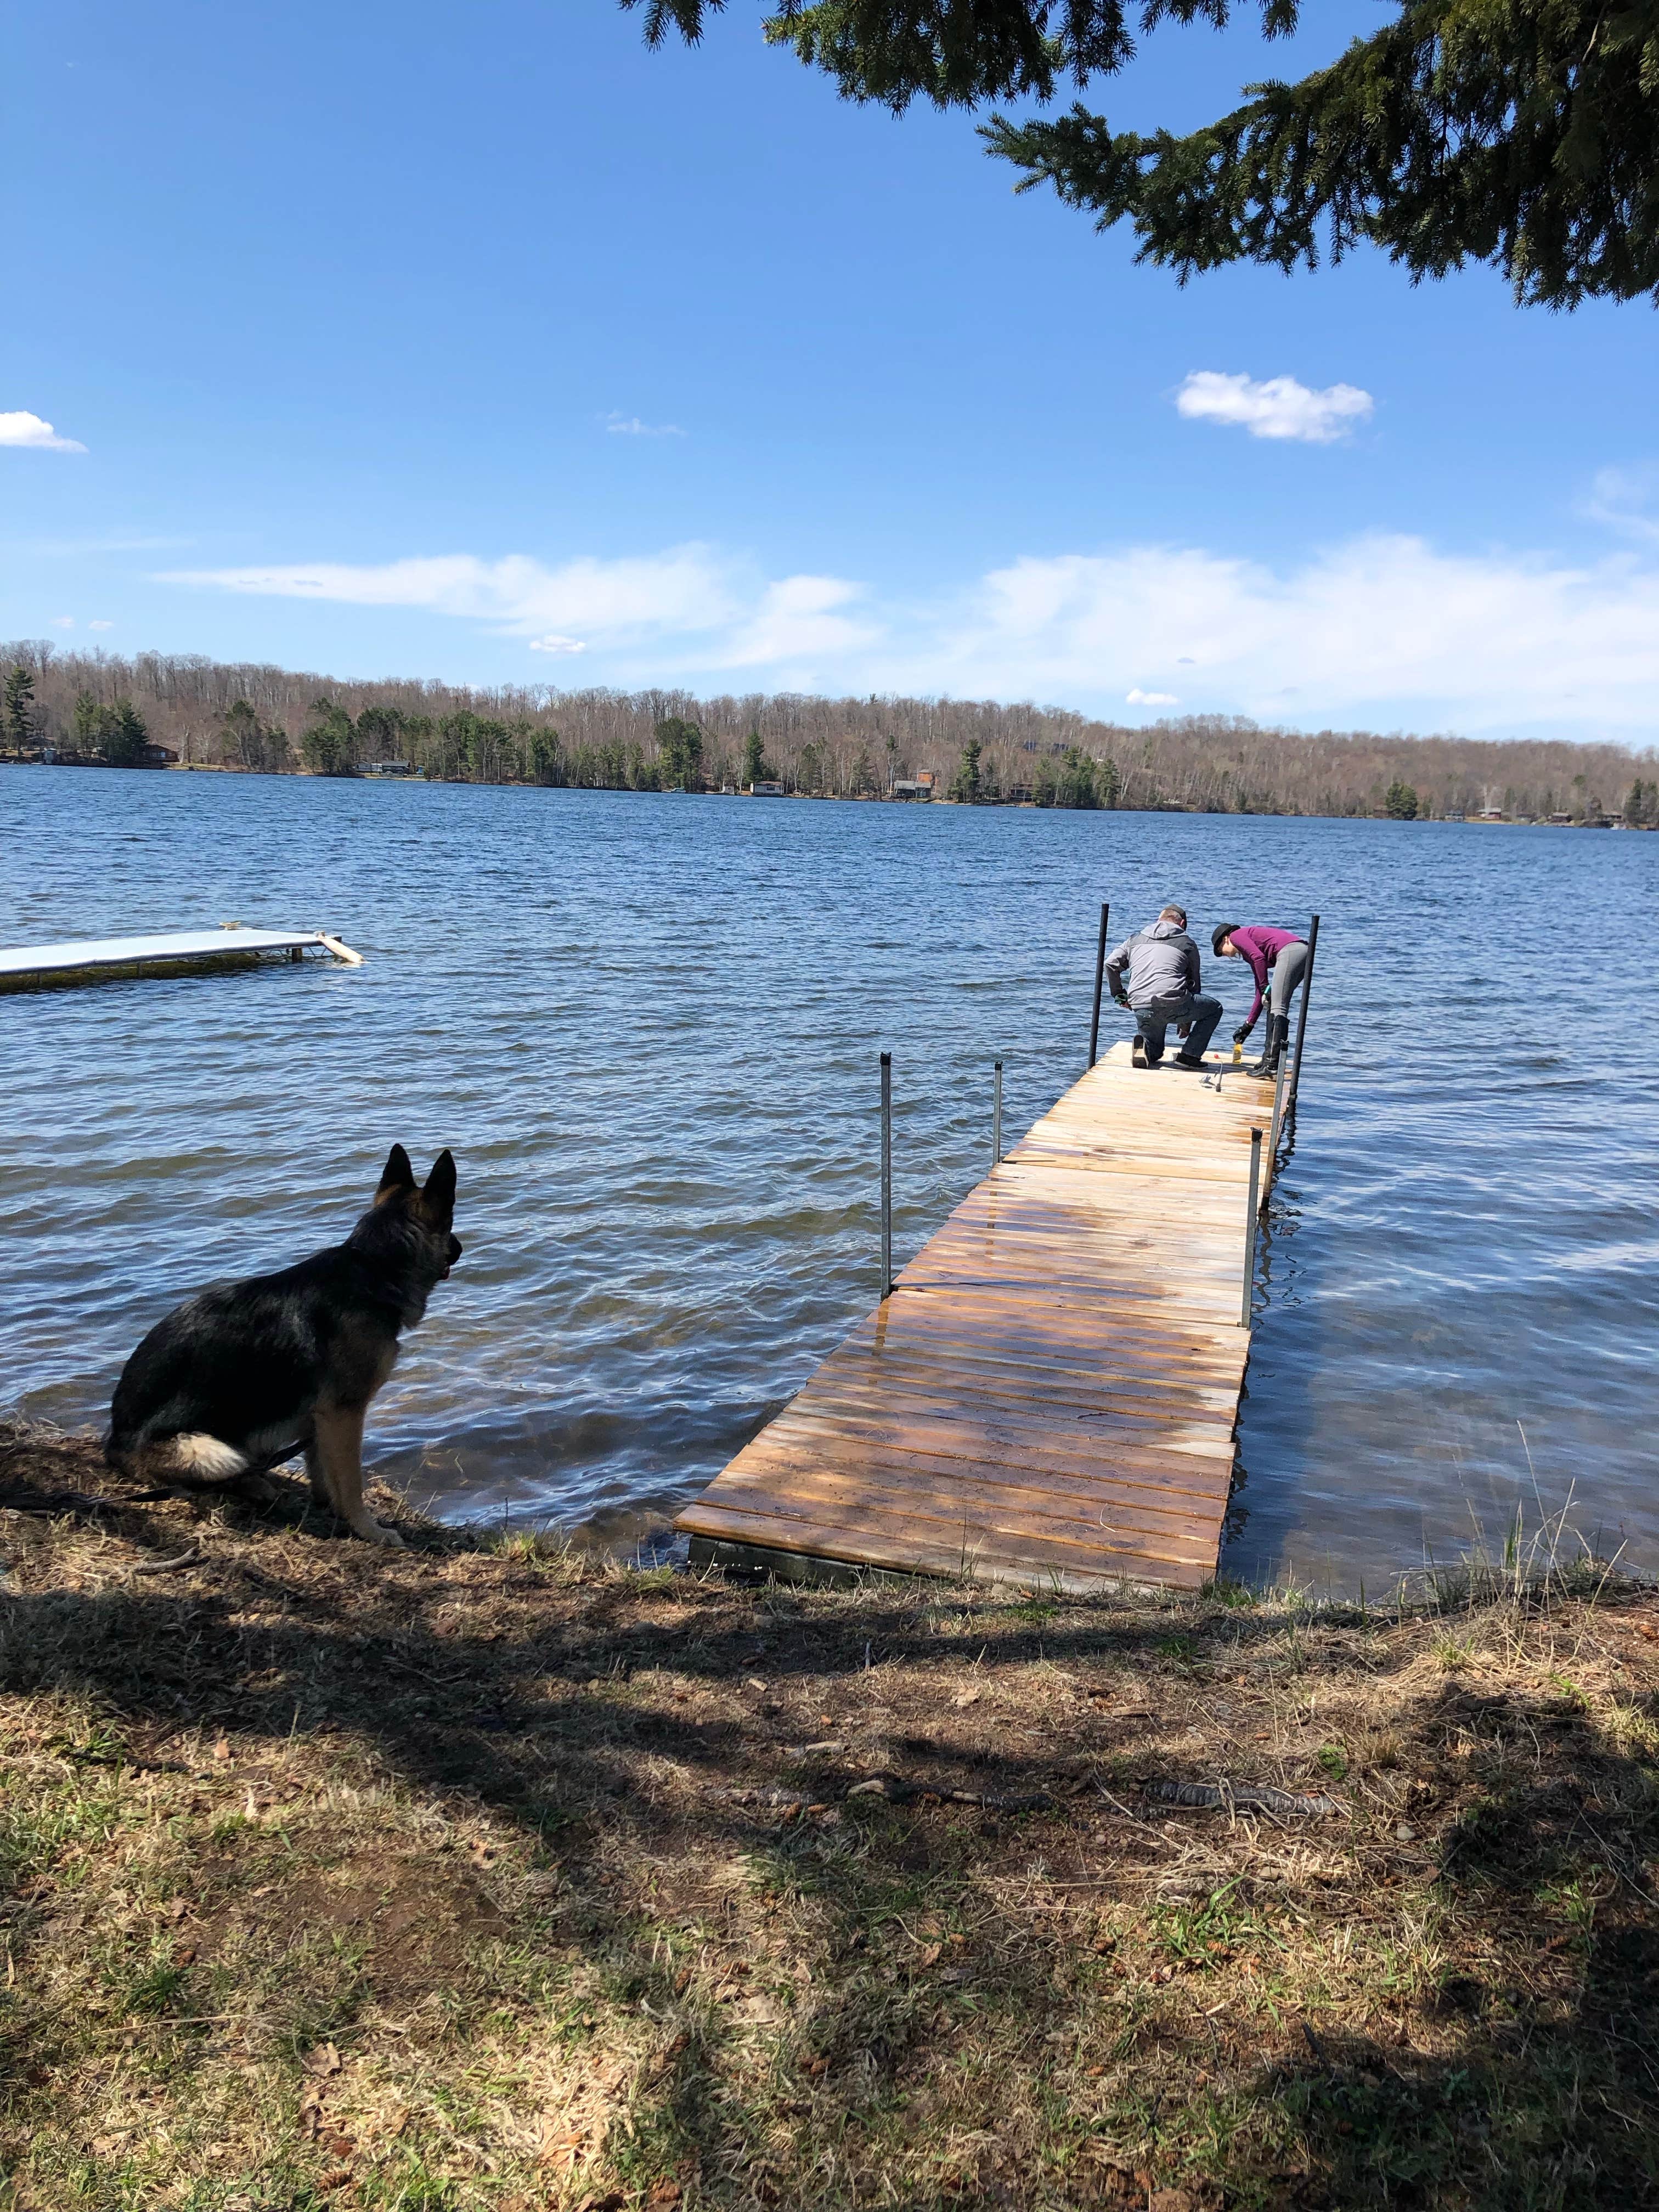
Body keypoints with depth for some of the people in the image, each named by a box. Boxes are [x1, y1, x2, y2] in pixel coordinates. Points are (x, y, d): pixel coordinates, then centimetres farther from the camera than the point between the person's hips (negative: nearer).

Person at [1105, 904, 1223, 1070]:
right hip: (1173, 1005, -4)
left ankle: (1143, 1044, -6)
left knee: (1154, 1052, 30)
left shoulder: (1135, 938, 23)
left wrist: (1120, 995, 24)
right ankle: (1189, 1055, 11)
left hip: (1141, 1010, 4)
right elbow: (1194, 982, 22)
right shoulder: (1187, 943, 17)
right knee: (1214, 1008, 24)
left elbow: (1111, 965, 13)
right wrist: (1186, 1023, 31)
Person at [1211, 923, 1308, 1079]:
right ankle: (1269, 1059, 15)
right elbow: (1260, 992, 34)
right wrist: (1249, 1024, 37)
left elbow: (1259, 957, -8)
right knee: (1273, 1006, 16)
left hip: (1290, 951, -9)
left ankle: (1272, 1065, -17)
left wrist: (1266, 988, -4)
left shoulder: (1237, 935, 12)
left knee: (1277, 1008, -12)